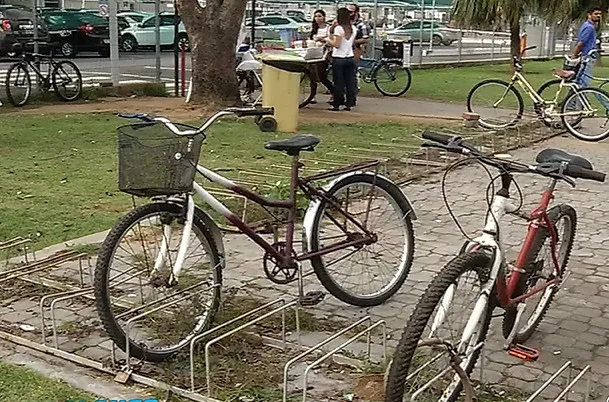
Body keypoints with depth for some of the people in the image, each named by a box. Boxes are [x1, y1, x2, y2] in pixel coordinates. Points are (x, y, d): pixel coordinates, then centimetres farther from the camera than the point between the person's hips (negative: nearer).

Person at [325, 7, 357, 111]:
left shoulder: (339, 28, -13)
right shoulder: (353, 29, 7)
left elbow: (337, 45, -16)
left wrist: (328, 40, 1)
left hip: (339, 59, -6)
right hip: (350, 58, 6)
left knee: (338, 83, 0)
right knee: (350, 82, 7)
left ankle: (336, 105, 5)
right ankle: (349, 104, 11)